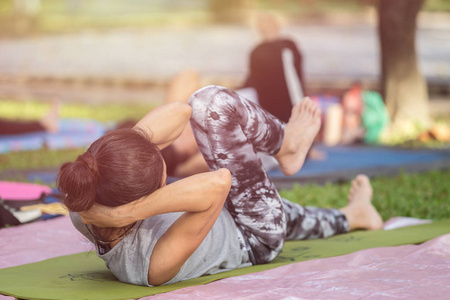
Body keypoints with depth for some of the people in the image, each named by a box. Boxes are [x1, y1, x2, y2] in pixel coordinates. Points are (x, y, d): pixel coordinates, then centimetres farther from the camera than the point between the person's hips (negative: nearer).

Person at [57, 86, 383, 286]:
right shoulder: (157, 264, -47)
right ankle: (286, 143, 25)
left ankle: (351, 216, 65)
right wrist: (129, 213, -60)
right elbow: (218, 183, -63)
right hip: (255, 239, -6)